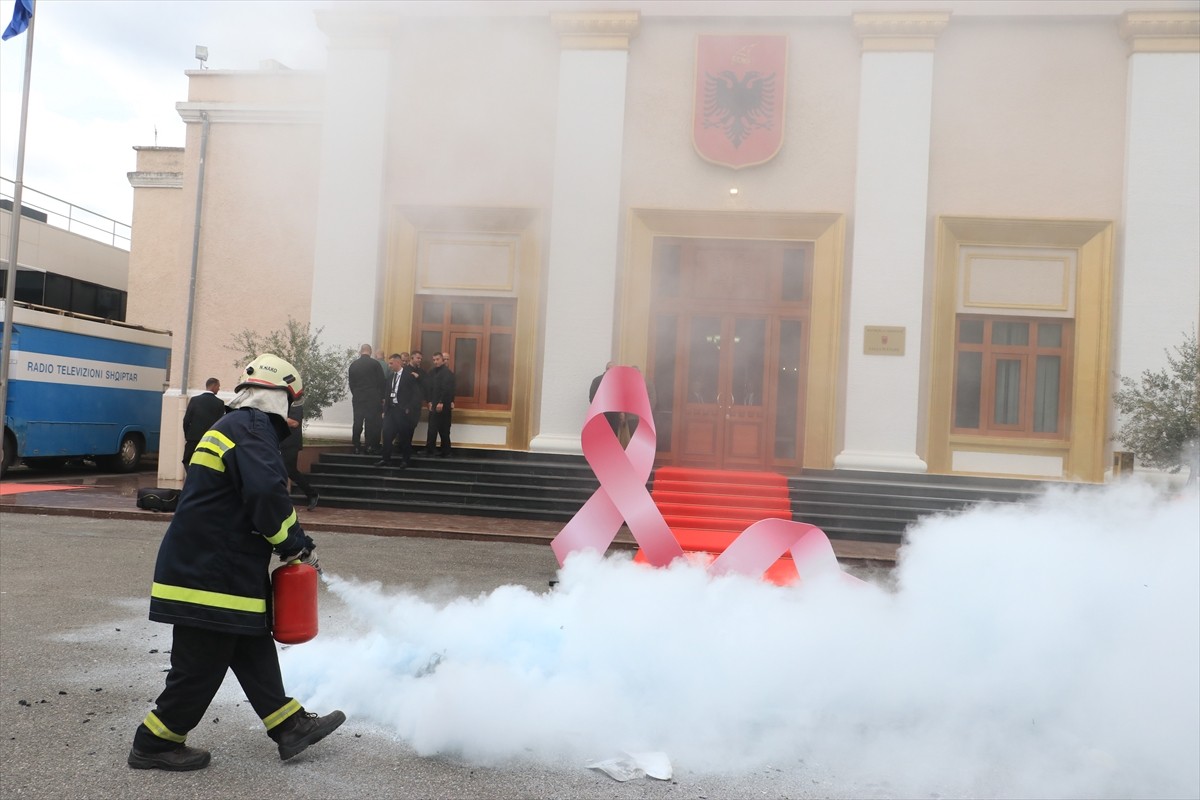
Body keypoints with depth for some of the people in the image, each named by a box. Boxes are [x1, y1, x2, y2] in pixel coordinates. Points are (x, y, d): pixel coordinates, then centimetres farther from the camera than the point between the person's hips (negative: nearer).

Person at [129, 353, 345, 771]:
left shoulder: (231, 426, 18)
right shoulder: (253, 428, -15)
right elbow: (267, 495, -30)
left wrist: (294, 542, 13)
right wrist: (294, 544, -13)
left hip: (211, 565, 11)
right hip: (210, 574, -11)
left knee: (254, 649, 15)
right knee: (203, 663, 2)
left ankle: (291, 726, 23)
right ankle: (154, 744, 17)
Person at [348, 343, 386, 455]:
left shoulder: (353, 365, 5)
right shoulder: (375, 364, -6)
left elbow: (351, 383, 9)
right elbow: (382, 381, -5)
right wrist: (382, 396, 6)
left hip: (357, 398, 3)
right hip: (373, 398, -3)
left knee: (357, 423, 6)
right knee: (371, 422, 0)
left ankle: (356, 447, 6)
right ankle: (369, 446, -3)